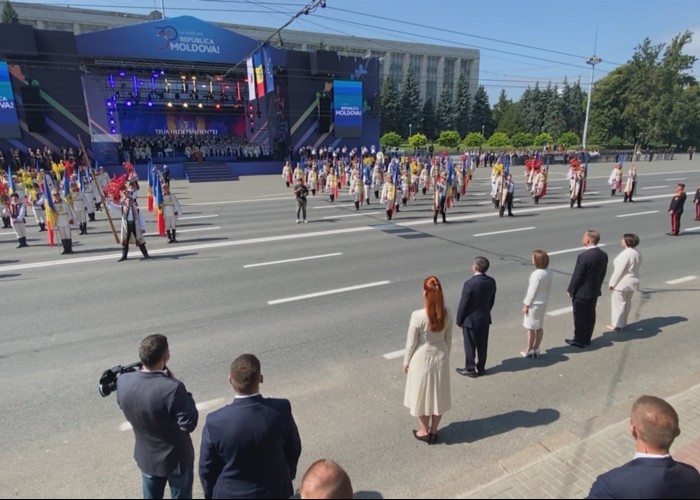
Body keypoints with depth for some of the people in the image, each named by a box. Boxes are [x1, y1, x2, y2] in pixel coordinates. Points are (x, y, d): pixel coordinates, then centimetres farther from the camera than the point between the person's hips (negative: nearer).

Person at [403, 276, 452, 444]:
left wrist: (406, 361, 0)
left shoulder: (417, 316, -25)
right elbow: (448, 339, 1)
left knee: (422, 394, 16)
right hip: (440, 356, 4)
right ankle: (434, 431, 34)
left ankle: (424, 431, 32)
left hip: (422, 358, -4)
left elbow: (411, 342, -14)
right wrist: (445, 356, 16)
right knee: (438, 394, 19)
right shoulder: (447, 313, -11)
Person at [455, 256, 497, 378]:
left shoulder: (469, 283, -24)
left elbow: (463, 304, -18)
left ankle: (470, 369, 20)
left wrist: (459, 320, -6)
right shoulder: (491, 281, -5)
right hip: (485, 318, 6)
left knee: (470, 346, 8)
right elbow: (492, 301, 6)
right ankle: (481, 368, 29)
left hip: (470, 319, -6)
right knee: (482, 345, 17)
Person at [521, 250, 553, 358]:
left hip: (534, 303, -8)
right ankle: (536, 349, 25)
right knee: (539, 327, 15)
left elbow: (532, 291, -20)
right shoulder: (549, 273, -2)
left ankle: (529, 350, 16)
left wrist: (526, 304, -11)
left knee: (531, 327, 6)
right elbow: (548, 288, 7)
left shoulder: (537, 274, -25)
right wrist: (545, 298, 19)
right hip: (544, 302, 8)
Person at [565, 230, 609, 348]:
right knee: (590, 315, 18)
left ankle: (579, 340, 17)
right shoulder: (603, 255, -2)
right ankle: (587, 339, 30)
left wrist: (570, 290, -7)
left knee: (580, 317, 6)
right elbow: (603, 273, 7)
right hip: (594, 291, 7)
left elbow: (577, 276, -20)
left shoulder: (583, 256, -25)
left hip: (581, 292, -7)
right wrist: (597, 286, 19)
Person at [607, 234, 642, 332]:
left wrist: (612, 283, -15)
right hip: (633, 282, 9)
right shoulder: (637, 253, 4)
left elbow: (619, 270, -23)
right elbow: (634, 267, 10)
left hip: (622, 283, -9)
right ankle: (623, 323, 29)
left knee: (618, 303, 2)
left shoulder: (626, 254, -24)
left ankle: (617, 325, 9)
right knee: (627, 303, 17)